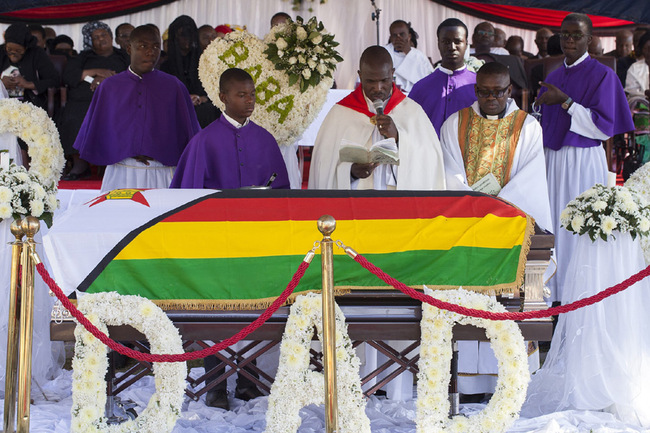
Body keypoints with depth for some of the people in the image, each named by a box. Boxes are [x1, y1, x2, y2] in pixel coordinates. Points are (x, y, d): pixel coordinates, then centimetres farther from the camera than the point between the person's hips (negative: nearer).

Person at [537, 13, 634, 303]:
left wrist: (565, 102, -18)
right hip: (553, 160, 6)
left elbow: (605, 127, -13)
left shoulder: (602, 75, -6)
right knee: (554, 229, 6)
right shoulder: (554, 78, 15)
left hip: (583, 162, -6)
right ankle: (556, 297, 14)